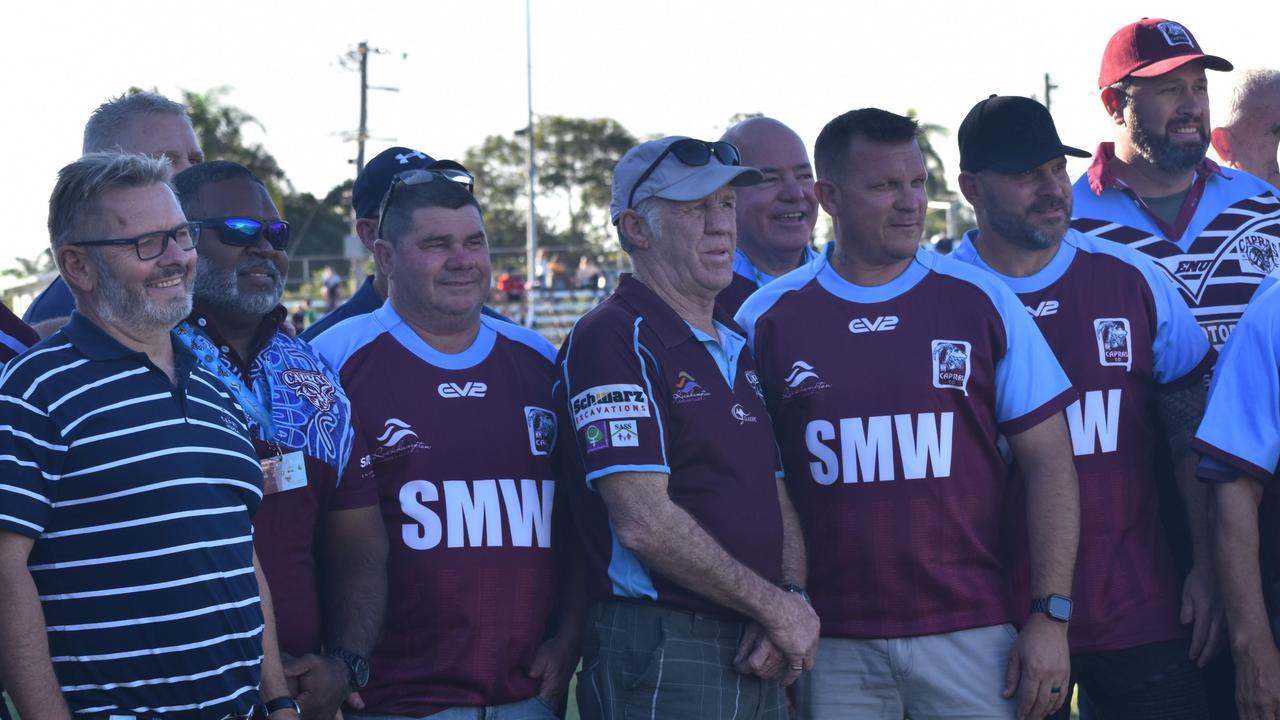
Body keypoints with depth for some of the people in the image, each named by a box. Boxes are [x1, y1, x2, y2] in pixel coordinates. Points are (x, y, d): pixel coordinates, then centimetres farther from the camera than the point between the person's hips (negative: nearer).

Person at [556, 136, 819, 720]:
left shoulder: (741, 345, 17)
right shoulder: (613, 339, -10)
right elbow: (645, 523, -17)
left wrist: (793, 599, -3)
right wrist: (775, 606, -11)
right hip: (660, 660, -7)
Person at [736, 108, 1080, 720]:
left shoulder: (982, 302, 3)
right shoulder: (767, 320, 3)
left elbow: (1049, 462, 2)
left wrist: (1050, 615, -4)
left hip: (971, 635, 0)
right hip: (830, 644, 0)